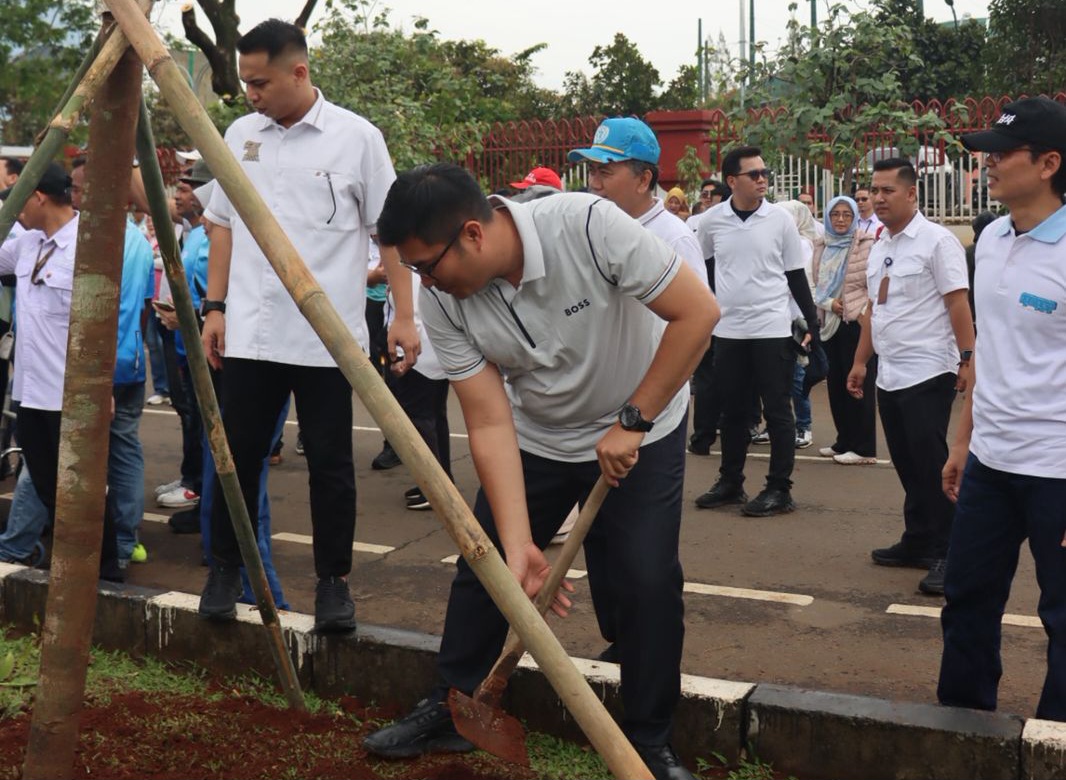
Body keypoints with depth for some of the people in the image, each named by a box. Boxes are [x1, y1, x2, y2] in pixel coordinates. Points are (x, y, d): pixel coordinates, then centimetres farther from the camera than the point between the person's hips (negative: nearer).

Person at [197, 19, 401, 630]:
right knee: (239, 455, 9)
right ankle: (226, 569, 25)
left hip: (327, 335, -3)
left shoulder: (356, 137, -3)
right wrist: (215, 308, 8)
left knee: (330, 462, 6)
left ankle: (334, 581, 18)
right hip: (250, 333, 3)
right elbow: (223, 225, 15)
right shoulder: (240, 136, 9)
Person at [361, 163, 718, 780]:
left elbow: (698, 311, -28)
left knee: (647, 583, -10)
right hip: (536, 436, 4)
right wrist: (518, 543, -26)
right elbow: (490, 422, -19)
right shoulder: (443, 302, -19)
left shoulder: (586, 225, -33)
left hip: (640, 432, -3)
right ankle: (452, 711, 23)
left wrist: (632, 422, -24)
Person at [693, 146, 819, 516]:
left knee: (777, 411, 1)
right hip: (728, 330, 2)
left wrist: (812, 322, 0)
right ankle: (730, 483, 23)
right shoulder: (711, 221, 0)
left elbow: (796, 276, 3)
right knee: (733, 412, 12)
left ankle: (779, 489, 7)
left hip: (772, 329, -2)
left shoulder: (780, 219, -4)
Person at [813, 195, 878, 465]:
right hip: (830, 324, 7)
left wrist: (866, 314, -13)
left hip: (858, 322, -7)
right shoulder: (823, 250, 13)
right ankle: (844, 441, 21)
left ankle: (863, 448, 2)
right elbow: (816, 286, 14)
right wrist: (828, 303, -4)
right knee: (835, 384, 10)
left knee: (859, 385, -3)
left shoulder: (867, 245, -6)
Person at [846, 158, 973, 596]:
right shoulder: (878, 247, 13)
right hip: (889, 375, 8)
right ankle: (917, 542, 23)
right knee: (907, 465, 13)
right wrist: (860, 361, 18)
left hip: (927, 374, -7)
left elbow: (958, 304, -13)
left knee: (930, 465, -6)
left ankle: (944, 554, 2)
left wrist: (967, 359, -18)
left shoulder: (936, 240, -9)